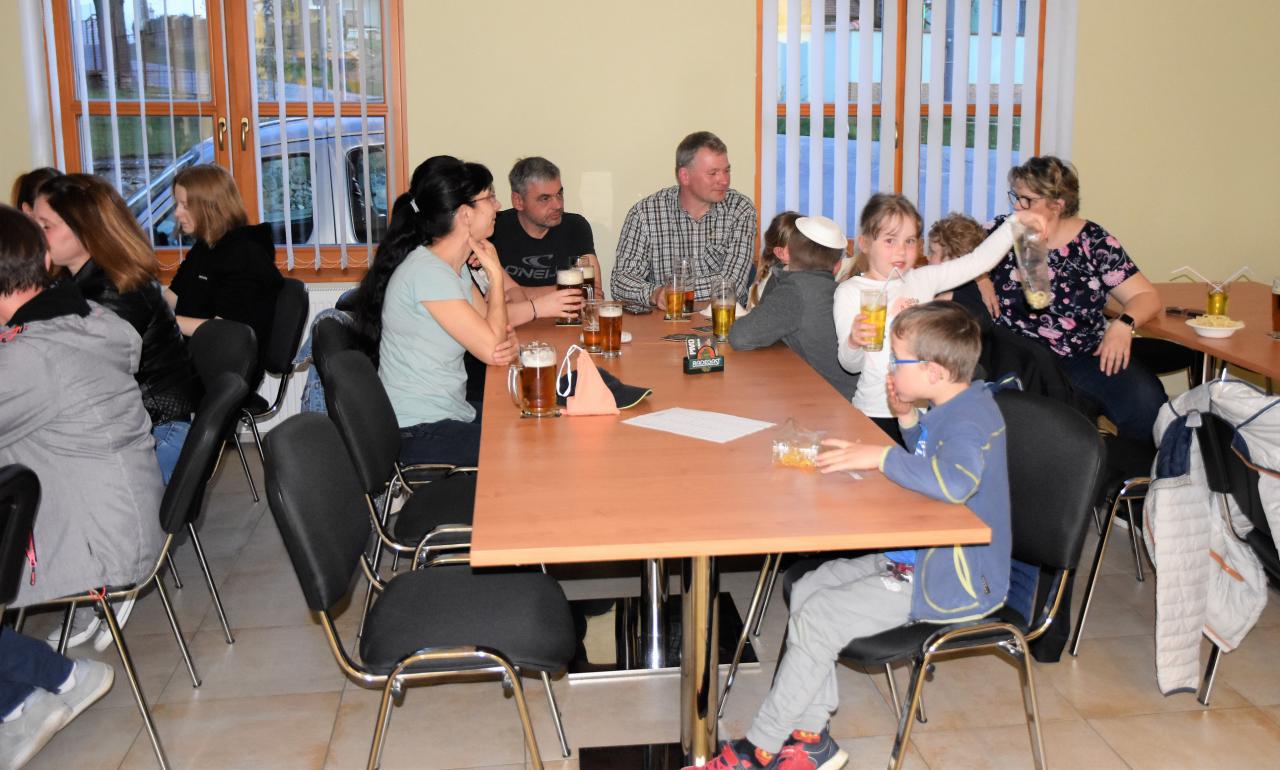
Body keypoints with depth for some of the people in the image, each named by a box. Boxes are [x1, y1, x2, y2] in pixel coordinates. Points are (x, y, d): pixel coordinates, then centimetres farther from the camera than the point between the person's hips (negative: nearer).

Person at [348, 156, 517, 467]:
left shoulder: (456, 266, 7)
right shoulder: (427, 272, -23)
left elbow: (492, 331, 9)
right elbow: (489, 349, -21)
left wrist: (508, 342, -16)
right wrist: (495, 274, -11)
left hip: (450, 415, 9)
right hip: (422, 436, -9)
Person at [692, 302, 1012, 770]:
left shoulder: (972, 420, -24)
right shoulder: (948, 407, 8)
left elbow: (954, 480, -46)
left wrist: (881, 457, -36)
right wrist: (907, 418, 11)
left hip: (953, 582, -11)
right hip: (919, 558, 11)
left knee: (818, 619, -15)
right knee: (807, 590, 5)